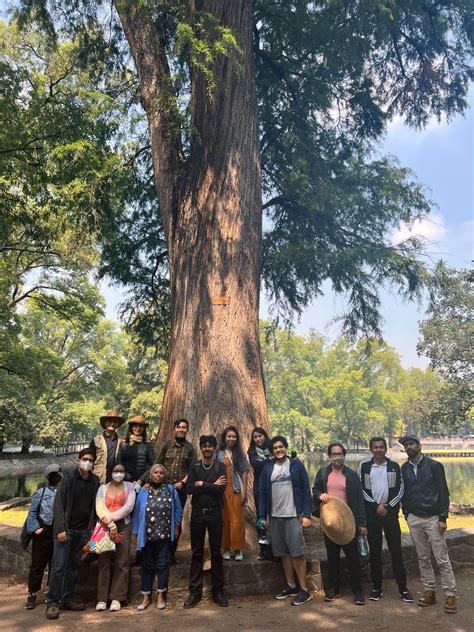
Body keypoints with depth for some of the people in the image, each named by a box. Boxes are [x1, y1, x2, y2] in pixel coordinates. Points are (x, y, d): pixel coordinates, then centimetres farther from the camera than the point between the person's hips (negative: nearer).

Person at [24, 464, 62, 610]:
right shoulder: (41, 492, -1)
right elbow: (32, 512, 1)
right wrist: (35, 528, -9)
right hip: (43, 533, -1)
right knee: (37, 564, 5)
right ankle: (32, 594, 20)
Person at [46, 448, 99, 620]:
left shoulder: (95, 481, 3)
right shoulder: (69, 476, -8)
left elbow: (94, 507, 7)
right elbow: (58, 503, -10)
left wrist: (91, 529, 1)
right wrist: (60, 528, -16)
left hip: (82, 531, 4)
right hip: (66, 528, -4)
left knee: (74, 565, 11)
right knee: (59, 566, -3)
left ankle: (67, 599, 23)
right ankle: (52, 602, 9)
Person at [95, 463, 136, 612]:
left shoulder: (129, 486, 7)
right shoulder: (103, 488, 10)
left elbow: (129, 507, -5)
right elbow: (99, 508, -3)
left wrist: (110, 517, -12)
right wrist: (110, 525, -14)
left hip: (123, 526, -1)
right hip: (105, 527, 1)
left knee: (121, 562, -1)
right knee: (104, 562, -1)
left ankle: (116, 598, 7)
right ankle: (102, 598, 6)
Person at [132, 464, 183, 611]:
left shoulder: (170, 490, -2)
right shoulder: (143, 492, -1)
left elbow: (178, 510, 7)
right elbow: (138, 513, 4)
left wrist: (174, 526, 6)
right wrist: (136, 532, 5)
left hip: (164, 536, -1)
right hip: (147, 536, 1)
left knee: (162, 565, 7)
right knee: (147, 566, 9)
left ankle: (161, 595, 21)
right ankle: (146, 596, 21)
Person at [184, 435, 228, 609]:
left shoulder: (220, 467, -2)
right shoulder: (194, 467, 4)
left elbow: (221, 489, -16)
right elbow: (189, 488, -10)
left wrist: (202, 484, -13)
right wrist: (212, 486, -16)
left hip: (214, 513, -2)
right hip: (197, 513, 2)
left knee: (216, 552, 6)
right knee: (197, 553, 8)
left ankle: (218, 590, 17)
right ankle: (195, 591, 17)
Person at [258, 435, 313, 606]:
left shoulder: (296, 465, -3)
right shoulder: (268, 468, 6)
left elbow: (306, 491, -4)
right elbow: (262, 493, 7)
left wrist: (307, 515, -9)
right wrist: (262, 516, 2)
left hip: (294, 516, -4)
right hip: (275, 517, 4)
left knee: (297, 552, -3)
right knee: (284, 553, 10)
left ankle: (304, 589, 7)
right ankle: (291, 586, 24)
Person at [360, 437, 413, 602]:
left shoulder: (394, 466, 2)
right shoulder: (365, 466, 0)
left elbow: (400, 489, 0)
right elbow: (362, 490, -2)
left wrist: (388, 506, -9)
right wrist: (376, 505, -11)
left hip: (391, 512, 0)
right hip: (372, 513, 0)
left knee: (396, 550, 2)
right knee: (374, 551, 6)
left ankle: (403, 588, 11)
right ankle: (377, 587, 16)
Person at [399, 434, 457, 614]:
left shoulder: (434, 465, -7)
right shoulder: (404, 469, 4)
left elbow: (443, 492, -7)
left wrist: (443, 518, -10)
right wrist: (406, 514, 9)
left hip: (433, 518, -4)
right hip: (414, 519, 4)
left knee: (442, 559, 0)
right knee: (423, 558, 11)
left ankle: (450, 595, 10)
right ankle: (429, 591, 21)